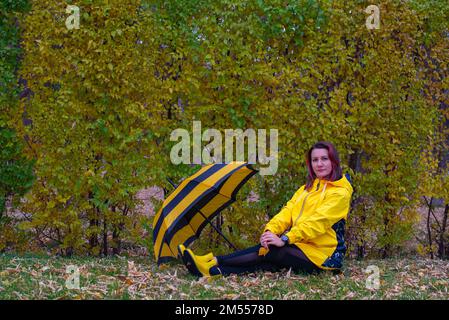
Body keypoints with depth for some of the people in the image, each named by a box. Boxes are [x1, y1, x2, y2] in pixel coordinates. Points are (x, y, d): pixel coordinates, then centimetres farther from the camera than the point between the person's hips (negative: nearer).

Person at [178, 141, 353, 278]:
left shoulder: (340, 193, -7)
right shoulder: (307, 189, 19)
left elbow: (317, 222, -20)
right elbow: (287, 212, 5)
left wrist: (284, 240, -28)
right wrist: (270, 230, -15)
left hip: (320, 256, -6)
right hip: (302, 248, 6)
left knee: (271, 251, -23)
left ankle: (214, 263, -28)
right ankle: (214, 271, -37)